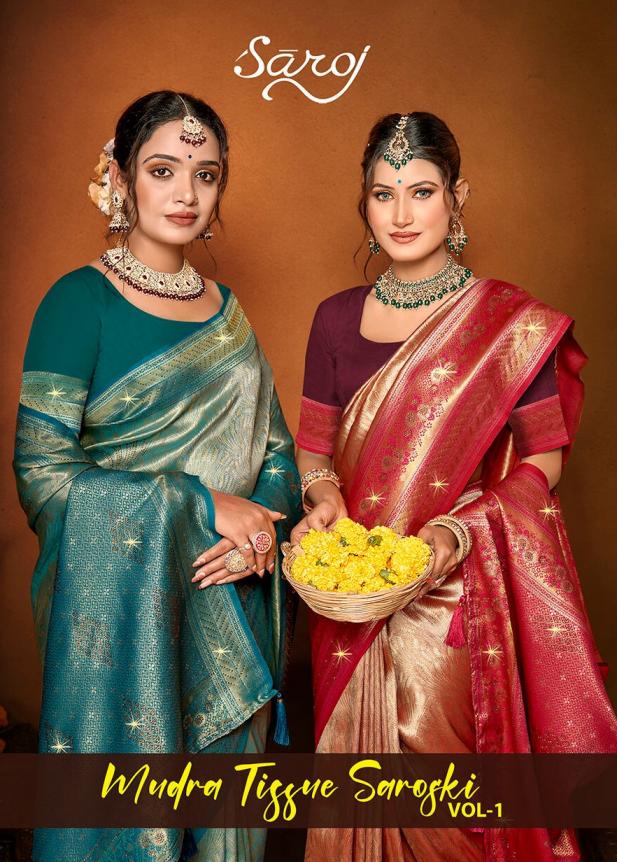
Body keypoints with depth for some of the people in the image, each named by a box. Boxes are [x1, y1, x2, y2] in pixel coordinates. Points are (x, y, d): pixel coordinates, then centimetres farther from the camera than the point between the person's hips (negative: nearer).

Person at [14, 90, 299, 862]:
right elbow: (41, 474, -14)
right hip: (123, 617, -5)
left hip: (233, 610, 5)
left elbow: (276, 447, 10)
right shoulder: (81, 301, -8)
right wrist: (200, 508, -17)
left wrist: (263, 521, -11)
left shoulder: (225, 307, 10)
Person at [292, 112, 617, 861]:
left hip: (456, 600, -3)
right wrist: (323, 497, -11)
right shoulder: (337, 318, 5)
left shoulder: (513, 324, -6)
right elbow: (314, 442, 10)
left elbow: (542, 464, -4)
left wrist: (458, 532, -18)